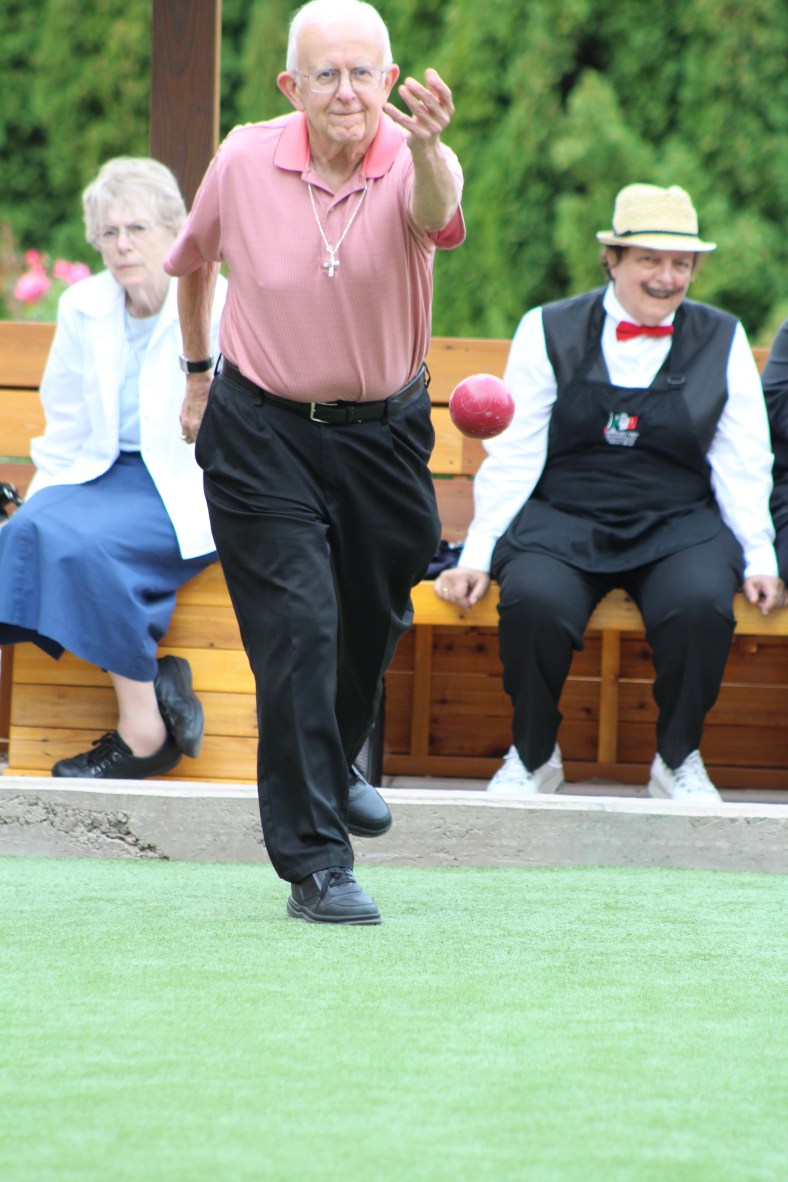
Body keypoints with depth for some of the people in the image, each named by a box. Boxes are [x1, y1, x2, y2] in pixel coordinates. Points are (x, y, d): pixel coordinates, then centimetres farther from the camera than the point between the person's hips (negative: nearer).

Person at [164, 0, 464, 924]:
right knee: (297, 631, -11)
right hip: (262, 432, -1)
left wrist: (426, 149, -67)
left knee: (372, 619, 18)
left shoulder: (412, 165, -18)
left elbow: (434, 212, -45)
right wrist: (198, 374, 18)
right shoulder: (242, 163, -12)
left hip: (383, 432, 1)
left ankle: (336, 764, 49)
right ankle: (314, 862, -9)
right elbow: (192, 263, 10)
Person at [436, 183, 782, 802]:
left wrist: (759, 558, -3)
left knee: (701, 604, -32)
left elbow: (743, 465, 10)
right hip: (564, 519, -1)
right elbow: (512, 456, 4)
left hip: (677, 525, 1)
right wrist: (478, 554, -5)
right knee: (535, 601, -33)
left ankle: (678, 761, -7)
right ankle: (533, 757, -6)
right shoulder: (549, 331, 5)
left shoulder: (722, 340, 9)